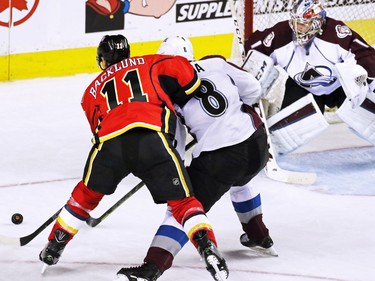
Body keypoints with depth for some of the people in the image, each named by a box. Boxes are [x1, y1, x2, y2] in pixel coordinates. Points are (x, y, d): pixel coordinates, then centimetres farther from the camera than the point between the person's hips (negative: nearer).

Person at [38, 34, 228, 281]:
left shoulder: (92, 90, 34)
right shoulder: (148, 64, 28)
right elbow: (182, 69, 11)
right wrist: (176, 103, 27)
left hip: (110, 140, 2)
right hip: (153, 136, -2)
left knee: (88, 193, 28)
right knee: (182, 202, 9)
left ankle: (53, 248, 35)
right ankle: (209, 249, -10)